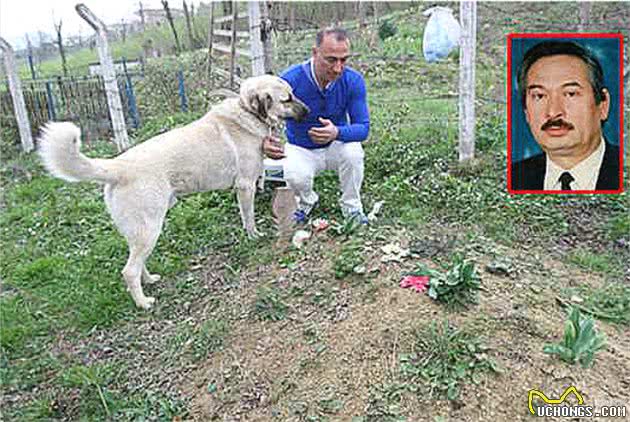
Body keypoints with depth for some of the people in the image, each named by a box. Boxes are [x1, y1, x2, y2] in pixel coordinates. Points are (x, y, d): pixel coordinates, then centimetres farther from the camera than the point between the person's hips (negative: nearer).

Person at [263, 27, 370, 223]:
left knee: (352, 151, -32)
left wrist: (337, 132, -42)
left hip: (336, 145, 1)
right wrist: (264, 141, -46)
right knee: (295, 177, -32)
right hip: (301, 149, -1)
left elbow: (363, 127, -19)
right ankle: (306, 201, 7)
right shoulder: (290, 79, -24)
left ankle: (352, 207, -5)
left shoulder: (353, 81, -19)